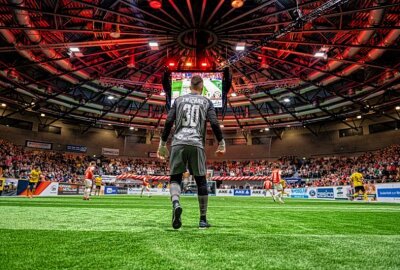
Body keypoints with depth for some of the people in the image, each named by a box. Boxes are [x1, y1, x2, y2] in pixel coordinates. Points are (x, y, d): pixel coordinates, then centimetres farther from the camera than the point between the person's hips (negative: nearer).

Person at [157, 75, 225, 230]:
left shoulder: (179, 100, 15)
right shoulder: (206, 102, 12)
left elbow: (168, 122, 7)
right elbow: (214, 124, 0)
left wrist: (162, 144, 12)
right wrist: (221, 143, 9)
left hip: (178, 143, 1)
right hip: (197, 144, 0)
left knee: (175, 178, 7)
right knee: (201, 181, 9)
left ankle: (175, 203, -24)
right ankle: (203, 219, 14)